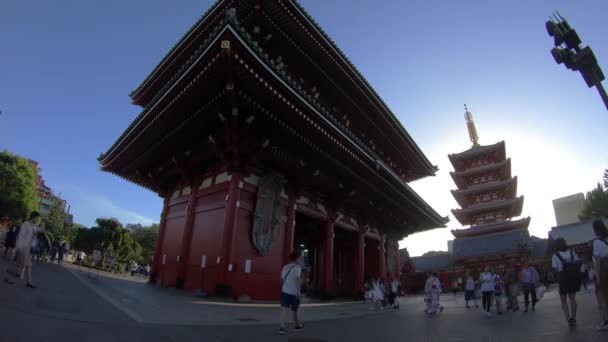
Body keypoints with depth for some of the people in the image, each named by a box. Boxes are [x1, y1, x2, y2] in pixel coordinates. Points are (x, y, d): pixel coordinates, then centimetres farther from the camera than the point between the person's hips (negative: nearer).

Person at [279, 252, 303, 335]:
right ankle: (297, 326, 31)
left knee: (284, 309, -2)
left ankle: (282, 327, -15)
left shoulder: (285, 267, 11)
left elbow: (282, 279, 14)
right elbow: (297, 279, -21)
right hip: (293, 292, -4)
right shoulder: (297, 267, -9)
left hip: (285, 291, 5)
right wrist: (298, 291, -22)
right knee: (295, 309, 14)